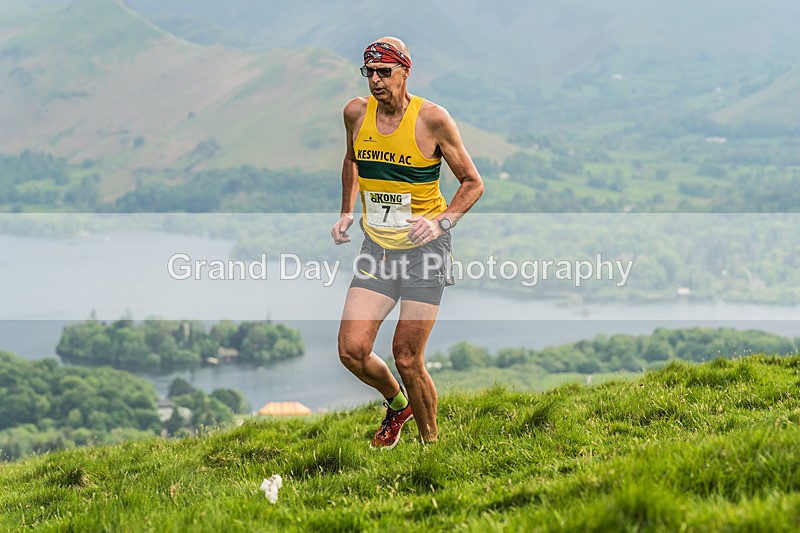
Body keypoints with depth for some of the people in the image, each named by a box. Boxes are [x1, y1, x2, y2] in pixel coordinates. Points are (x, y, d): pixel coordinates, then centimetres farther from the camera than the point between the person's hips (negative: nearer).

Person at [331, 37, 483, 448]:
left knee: (407, 359, -7)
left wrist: (442, 222, -18)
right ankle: (397, 403, 24)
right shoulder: (356, 113, 1)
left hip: (423, 248, -4)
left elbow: (472, 183, -3)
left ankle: (431, 442, 15)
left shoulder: (432, 119, -11)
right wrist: (347, 212, 13)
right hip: (376, 247, 4)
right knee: (352, 351, -7)